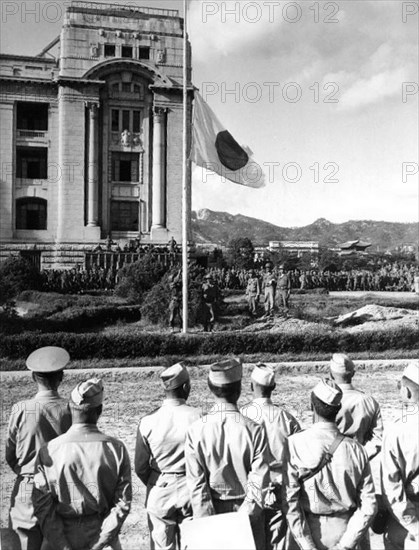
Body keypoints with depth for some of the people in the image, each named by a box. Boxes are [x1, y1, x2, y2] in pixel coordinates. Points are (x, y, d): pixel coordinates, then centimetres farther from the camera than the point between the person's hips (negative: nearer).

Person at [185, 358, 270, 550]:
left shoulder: (196, 430, -12)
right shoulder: (253, 430, -15)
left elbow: (196, 483, -11)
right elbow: (259, 481, -15)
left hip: (213, 511, 1)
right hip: (246, 509, -1)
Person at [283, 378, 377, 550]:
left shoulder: (294, 444, -17)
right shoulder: (355, 448, -9)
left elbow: (291, 502, -18)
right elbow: (368, 506, -7)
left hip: (306, 531, -2)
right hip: (343, 529, 3)